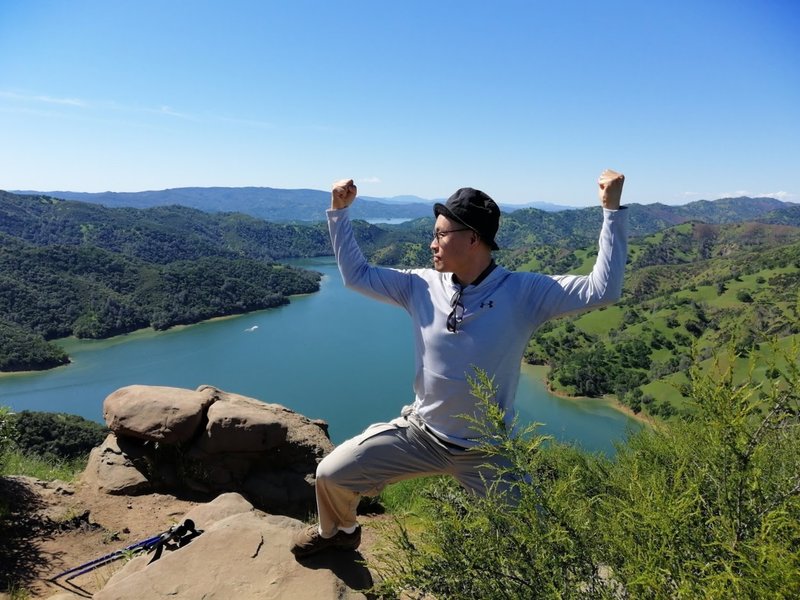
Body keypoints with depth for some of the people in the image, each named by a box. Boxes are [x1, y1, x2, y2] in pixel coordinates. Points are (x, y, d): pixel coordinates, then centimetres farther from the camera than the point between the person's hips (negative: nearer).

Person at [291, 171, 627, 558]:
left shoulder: (523, 293, -16)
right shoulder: (422, 286, -6)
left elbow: (603, 290, -20)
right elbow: (355, 275, 2)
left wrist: (612, 209, -25)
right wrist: (339, 212, -3)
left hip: (486, 452, -2)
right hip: (420, 434, 3)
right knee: (331, 474, 3)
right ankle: (338, 531, 37)